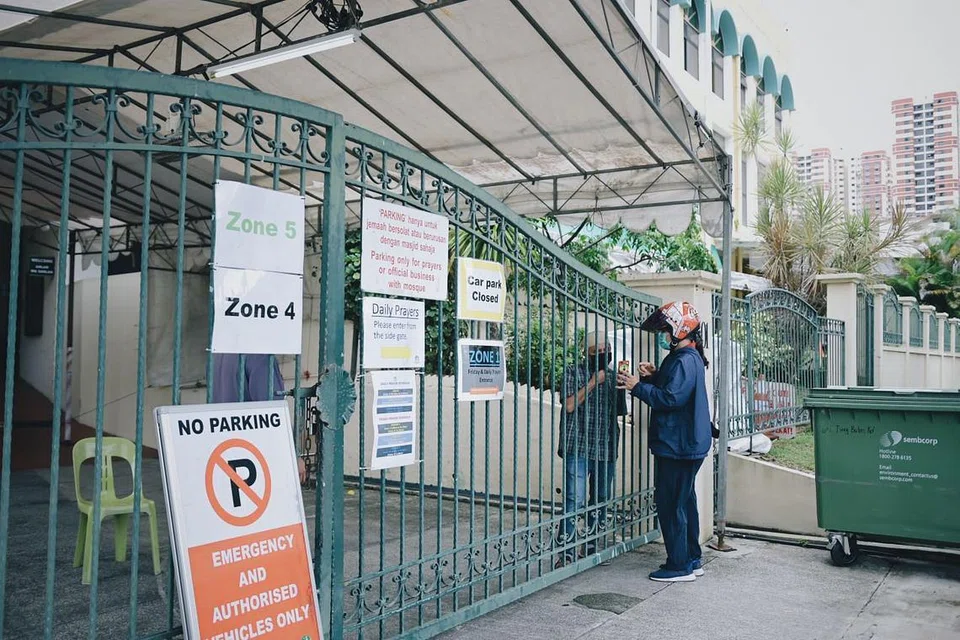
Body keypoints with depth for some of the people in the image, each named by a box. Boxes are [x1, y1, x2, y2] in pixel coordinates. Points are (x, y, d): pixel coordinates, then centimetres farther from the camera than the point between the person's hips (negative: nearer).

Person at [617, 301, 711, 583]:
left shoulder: (684, 361, -18)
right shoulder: (690, 358, 15)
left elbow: (670, 398, -26)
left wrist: (638, 386, -18)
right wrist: (654, 378, 5)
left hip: (677, 446, -11)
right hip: (686, 444, 11)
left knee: (671, 504, -4)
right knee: (684, 501, 17)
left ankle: (679, 566, 3)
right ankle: (692, 560, 26)